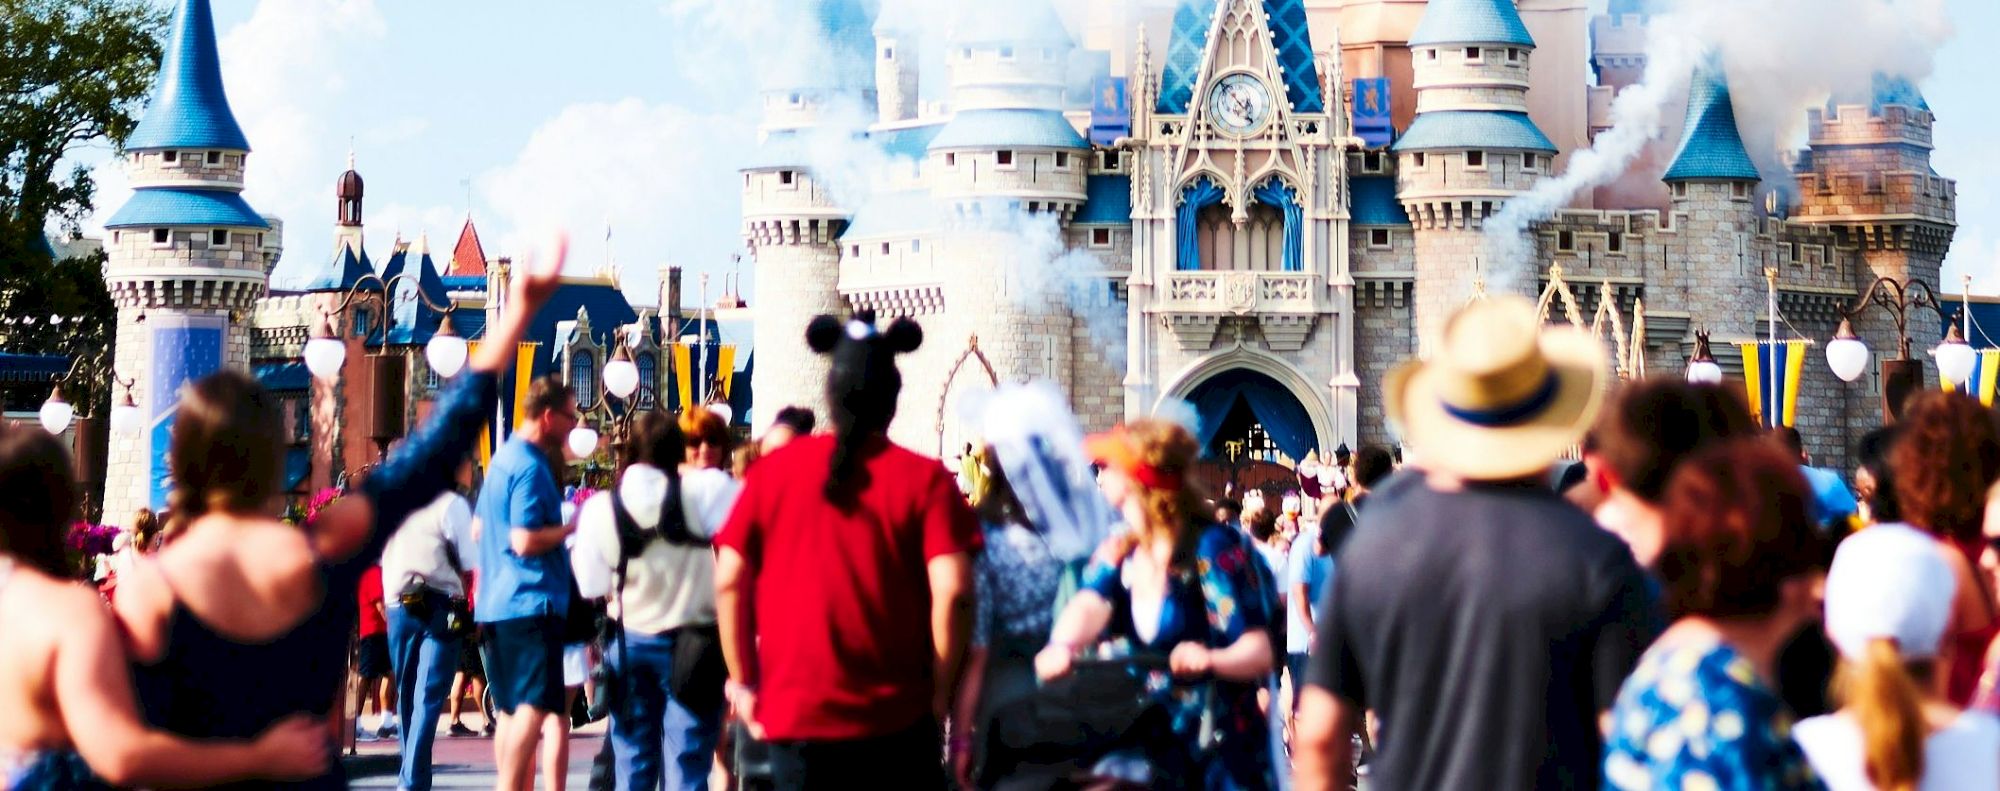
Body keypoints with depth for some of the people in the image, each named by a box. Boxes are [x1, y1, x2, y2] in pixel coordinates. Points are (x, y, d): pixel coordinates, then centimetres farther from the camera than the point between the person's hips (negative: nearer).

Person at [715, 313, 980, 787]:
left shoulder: (775, 470, 3)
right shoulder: (924, 479, -4)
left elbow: (729, 581, 1)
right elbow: (952, 591, -13)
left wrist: (744, 682, 8)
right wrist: (941, 690, -1)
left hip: (796, 711, 2)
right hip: (897, 716, -1)